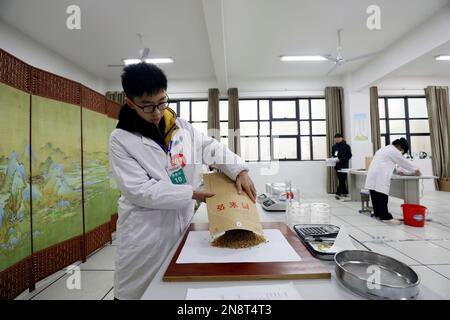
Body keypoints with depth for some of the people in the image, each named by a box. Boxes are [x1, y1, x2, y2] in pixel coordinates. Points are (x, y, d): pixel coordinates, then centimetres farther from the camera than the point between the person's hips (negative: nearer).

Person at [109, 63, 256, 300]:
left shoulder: (182, 127, 3)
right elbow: (140, 190, -16)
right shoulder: (121, 139, -9)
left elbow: (211, 148, 2)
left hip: (182, 222, 4)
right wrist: (192, 194, -18)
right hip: (146, 232, -3)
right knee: (136, 290, 15)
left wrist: (239, 171, -16)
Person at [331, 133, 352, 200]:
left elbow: (349, 156, -9)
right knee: (340, 179, 11)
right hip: (337, 166, 6)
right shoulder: (334, 147, 11)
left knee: (342, 179, -7)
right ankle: (345, 192, 22)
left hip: (344, 166, -5)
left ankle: (338, 193, -8)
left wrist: (340, 159, -20)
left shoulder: (346, 146, -4)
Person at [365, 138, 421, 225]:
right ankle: (386, 217, -5)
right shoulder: (394, 151, -1)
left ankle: (378, 214, 16)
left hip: (373, 176, 9)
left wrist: (399, 171, 37)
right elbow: (404, 162, 7)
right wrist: (415, 170, 20)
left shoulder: (385, 149, 27)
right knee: (382, 197, -7)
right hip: (379, 177, -9)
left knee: (376, 197, 10)